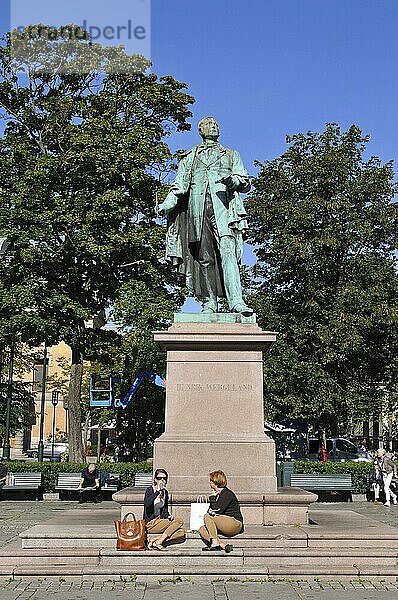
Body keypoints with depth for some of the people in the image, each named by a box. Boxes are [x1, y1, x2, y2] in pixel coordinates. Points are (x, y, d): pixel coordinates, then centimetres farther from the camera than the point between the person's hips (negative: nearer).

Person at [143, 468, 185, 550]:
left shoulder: (165, 492, 12)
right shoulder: (150, 490, -9)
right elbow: (146, 503, -31)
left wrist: (168, 516, 0)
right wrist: (158, 491, -31)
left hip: (159, 521, 7)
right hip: (150, 523, -7)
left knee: (181, 533, -15)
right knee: (178, 522, -21)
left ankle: (155, 541, -16)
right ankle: (158, 542, -19)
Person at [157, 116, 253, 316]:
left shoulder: (231, 155, 24)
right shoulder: (190, 157, 25)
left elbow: (246, 182, 15)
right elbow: (179, 186, 17)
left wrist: (233, 180, -9)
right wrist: (167, 204, 1)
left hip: (223, 208, -2)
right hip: (198, 207, 2)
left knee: (227, 251, -20)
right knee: (204, 257, -4)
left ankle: (236, 301, -30)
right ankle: (208, 302, 0)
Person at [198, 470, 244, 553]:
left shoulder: (227, 494, -10)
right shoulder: (216, 495, 17)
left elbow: (218, 510, -18)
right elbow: (211, 511, 14)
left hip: (235, 524, -9)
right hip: (225, 526, 9)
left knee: (207, 516, -19)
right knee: (202, 530, -8)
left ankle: (215, 542, -26)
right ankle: (222, 545, -24)